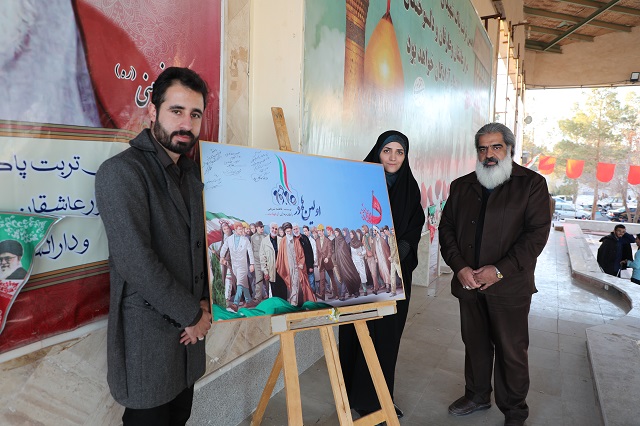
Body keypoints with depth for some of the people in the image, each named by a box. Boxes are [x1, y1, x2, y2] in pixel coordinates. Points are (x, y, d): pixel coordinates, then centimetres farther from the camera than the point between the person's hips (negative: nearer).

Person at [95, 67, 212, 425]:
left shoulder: (193, 173, 9)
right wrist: (192, 314, -16)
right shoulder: (121, 172, -15)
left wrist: (205, 301, -1)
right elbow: (134, 260, -24)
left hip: (190, 327, 7)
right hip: (147, 333, -7)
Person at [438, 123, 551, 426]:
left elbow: (537, 233, -9)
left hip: (509, 287, -3)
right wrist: (459, 267, -8)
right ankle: (477, 396, 36)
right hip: (468, 283, 4)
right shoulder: (461, 186, 10)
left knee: (511, 351, 7)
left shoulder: (531, 184, -2)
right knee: (475, 344, 16)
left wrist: (500, 270, -17)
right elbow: (446, 229, 7)